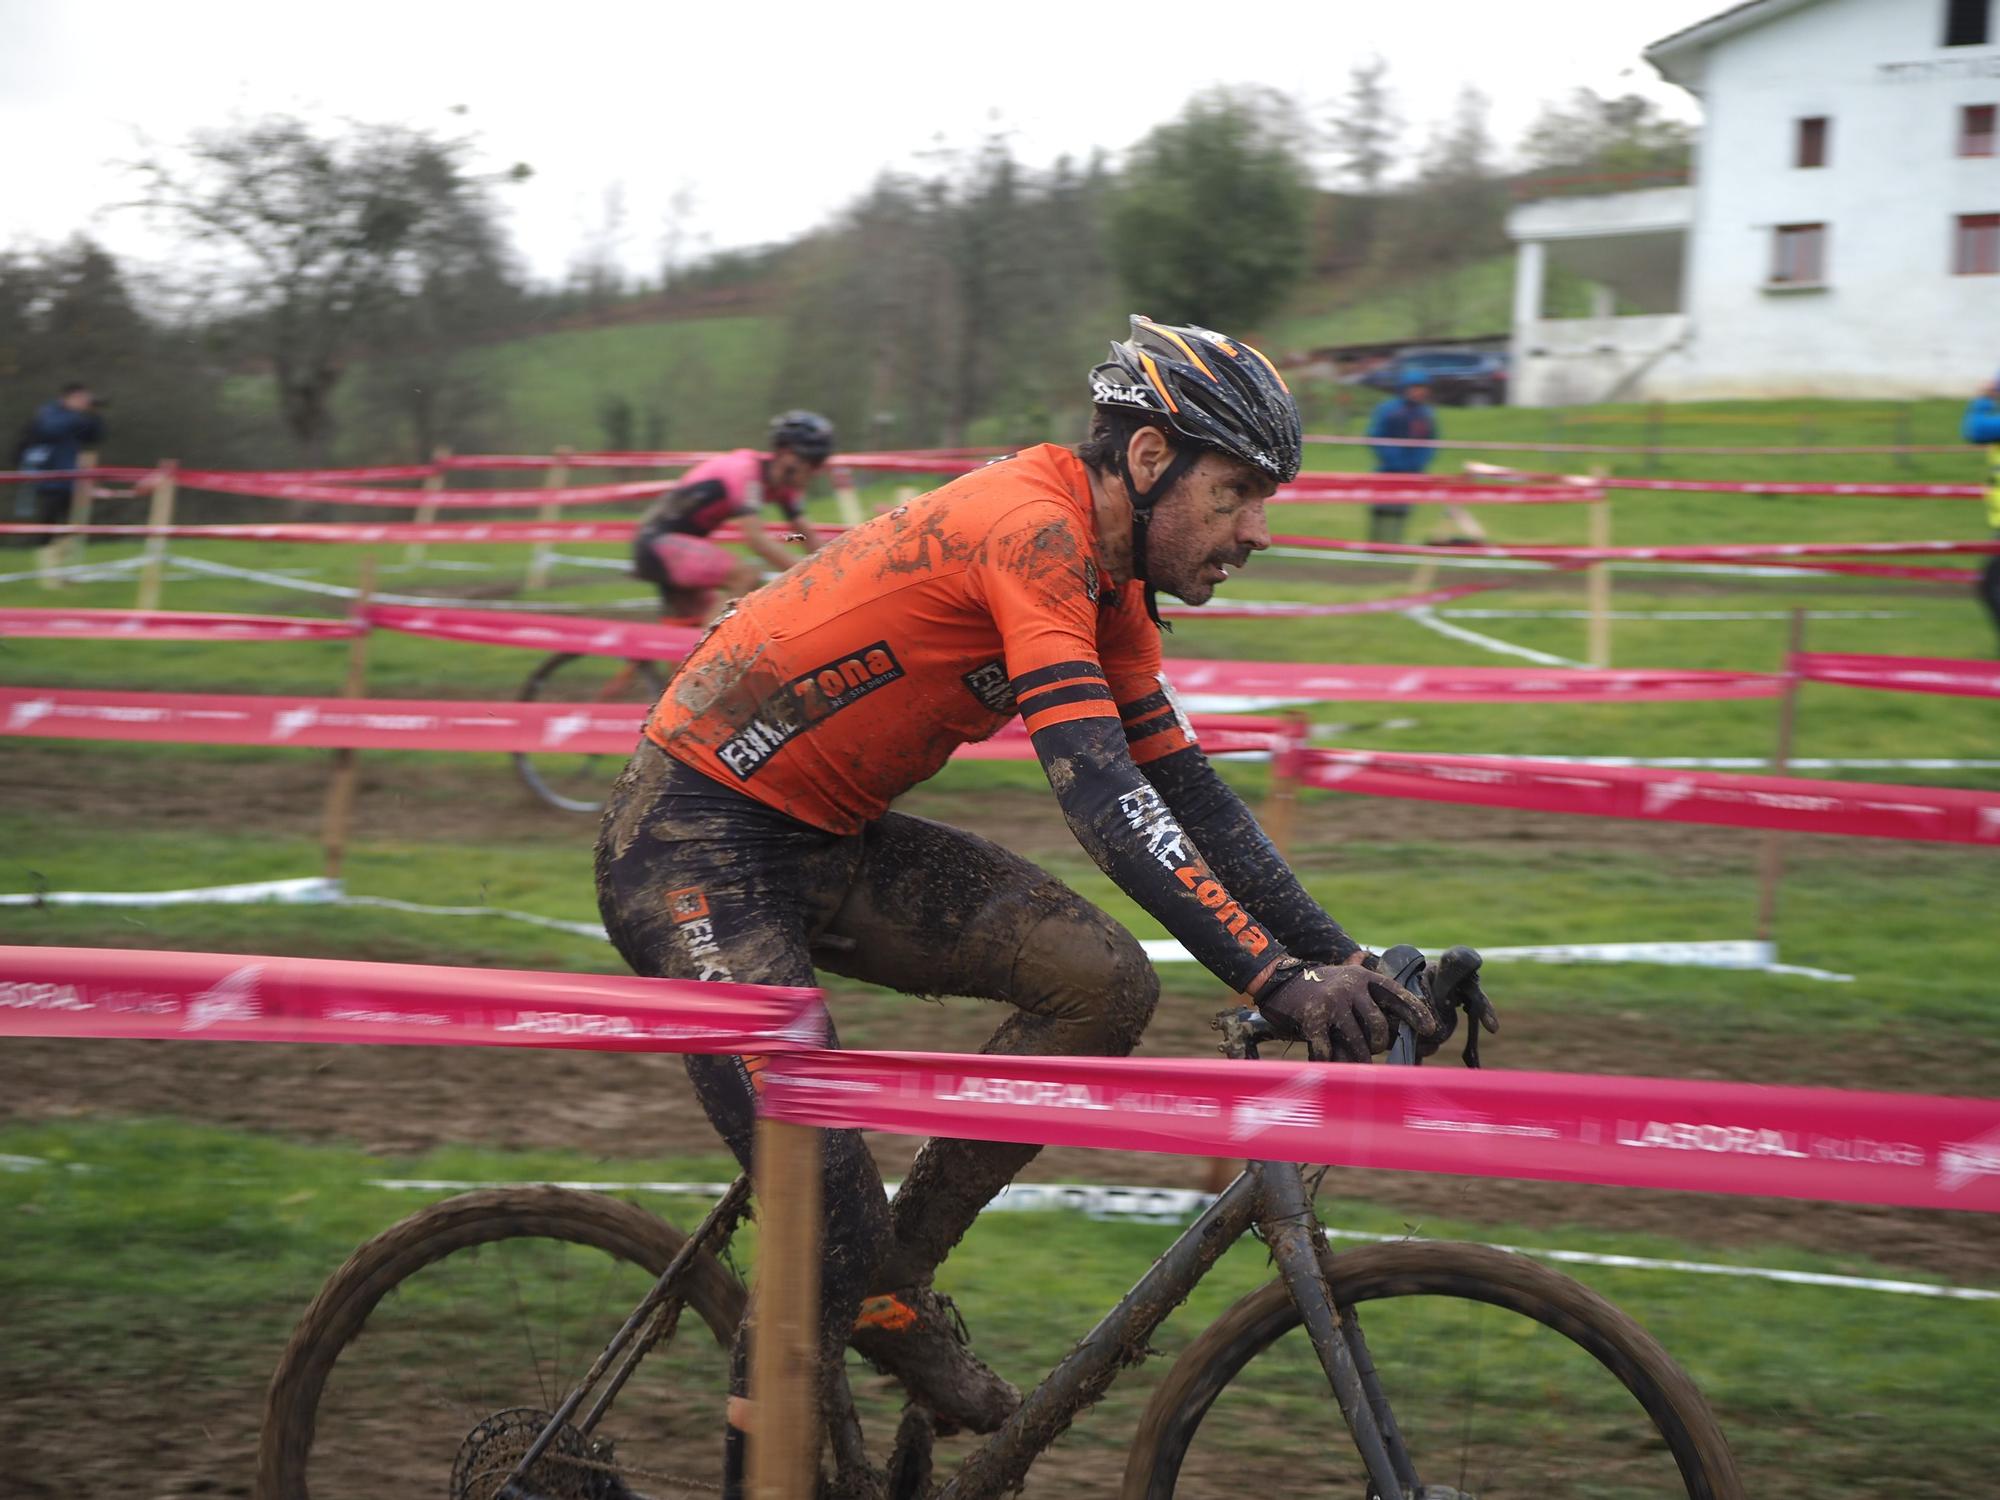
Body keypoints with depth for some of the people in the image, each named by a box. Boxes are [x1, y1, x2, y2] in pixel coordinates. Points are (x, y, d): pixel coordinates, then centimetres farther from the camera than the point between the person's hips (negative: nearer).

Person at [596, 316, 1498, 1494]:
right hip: (690, 847, -9)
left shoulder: (1107, 586, 6)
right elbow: (1106, 799, -32)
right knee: (832, 1218, -17)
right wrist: (1276, 979, -37)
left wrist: (1355, 968, 0)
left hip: (821, 838, 9)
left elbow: (1190, 791, 9)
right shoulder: (1030, 528, -23)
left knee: (1102, 983, -8)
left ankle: (892, 1288, 4)